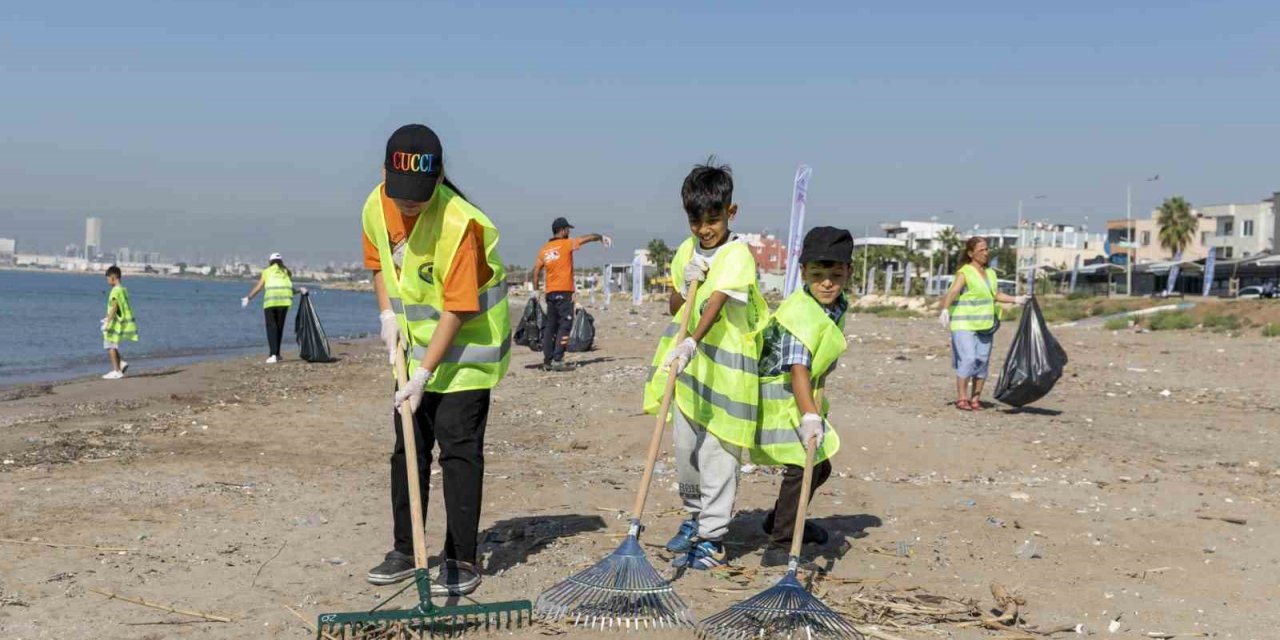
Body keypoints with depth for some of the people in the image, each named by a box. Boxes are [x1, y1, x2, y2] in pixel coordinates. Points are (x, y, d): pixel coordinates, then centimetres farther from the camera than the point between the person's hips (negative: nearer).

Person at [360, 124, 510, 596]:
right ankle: (404, 551, 23)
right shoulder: (376, 207, -8)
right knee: (408, 447, 11)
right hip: (414, 347, 7)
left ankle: (461, 561, 2)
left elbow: (457, 310, -25)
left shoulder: (460, 224, -28)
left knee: (459, 449, -6)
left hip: (465, 349, -7)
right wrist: (387, 315, -1)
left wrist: (424, 375, -24)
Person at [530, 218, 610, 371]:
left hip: (550, 292, 7)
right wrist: (602, 237, 18)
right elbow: (589, 237, 3)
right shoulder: (566, 244, -4)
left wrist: (536, 289, 13)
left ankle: (547, 361, 10)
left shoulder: (544, 249, 12)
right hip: (563, 291, -7)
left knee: (550, 326, 10)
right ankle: (557, 360, -14)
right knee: (565, 325, -7)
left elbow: (536, 270, 10)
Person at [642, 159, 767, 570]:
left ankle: (711, 539, 6)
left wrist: (691, 343, -42)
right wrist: (686, 282, -7)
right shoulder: (687, 251, 9)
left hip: (726, 365, -7)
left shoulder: (737, 254, -13)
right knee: (685, 447, 14)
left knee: (717, 455, -2)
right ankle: (694, 517, 35)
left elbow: (716, 304, -28)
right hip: (689, 364, 7)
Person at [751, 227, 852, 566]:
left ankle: (781, 520, 43)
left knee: (820, 465, 21)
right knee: (802, 467, -19)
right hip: (779, 399, -10)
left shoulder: (837, 309, 3)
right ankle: (778, 546, -12)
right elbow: (797, 368, -36)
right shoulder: (801, 313, -27)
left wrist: (815, 405, 18)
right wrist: (810, 416, -45)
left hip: (805, 397, 10)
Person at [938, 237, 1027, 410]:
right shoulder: (964, 273, -9)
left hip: (984, 325, 7)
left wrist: (1015, 299, 12)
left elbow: (996, 295, 24)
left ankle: (975, 399, 11)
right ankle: (961, 398, -8)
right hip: (964, 325, -6)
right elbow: (952, 293, -24)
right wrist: (945, 310, -41)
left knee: (983, 362, 3)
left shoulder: (990, 273, 12)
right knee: (968, 360, -16)